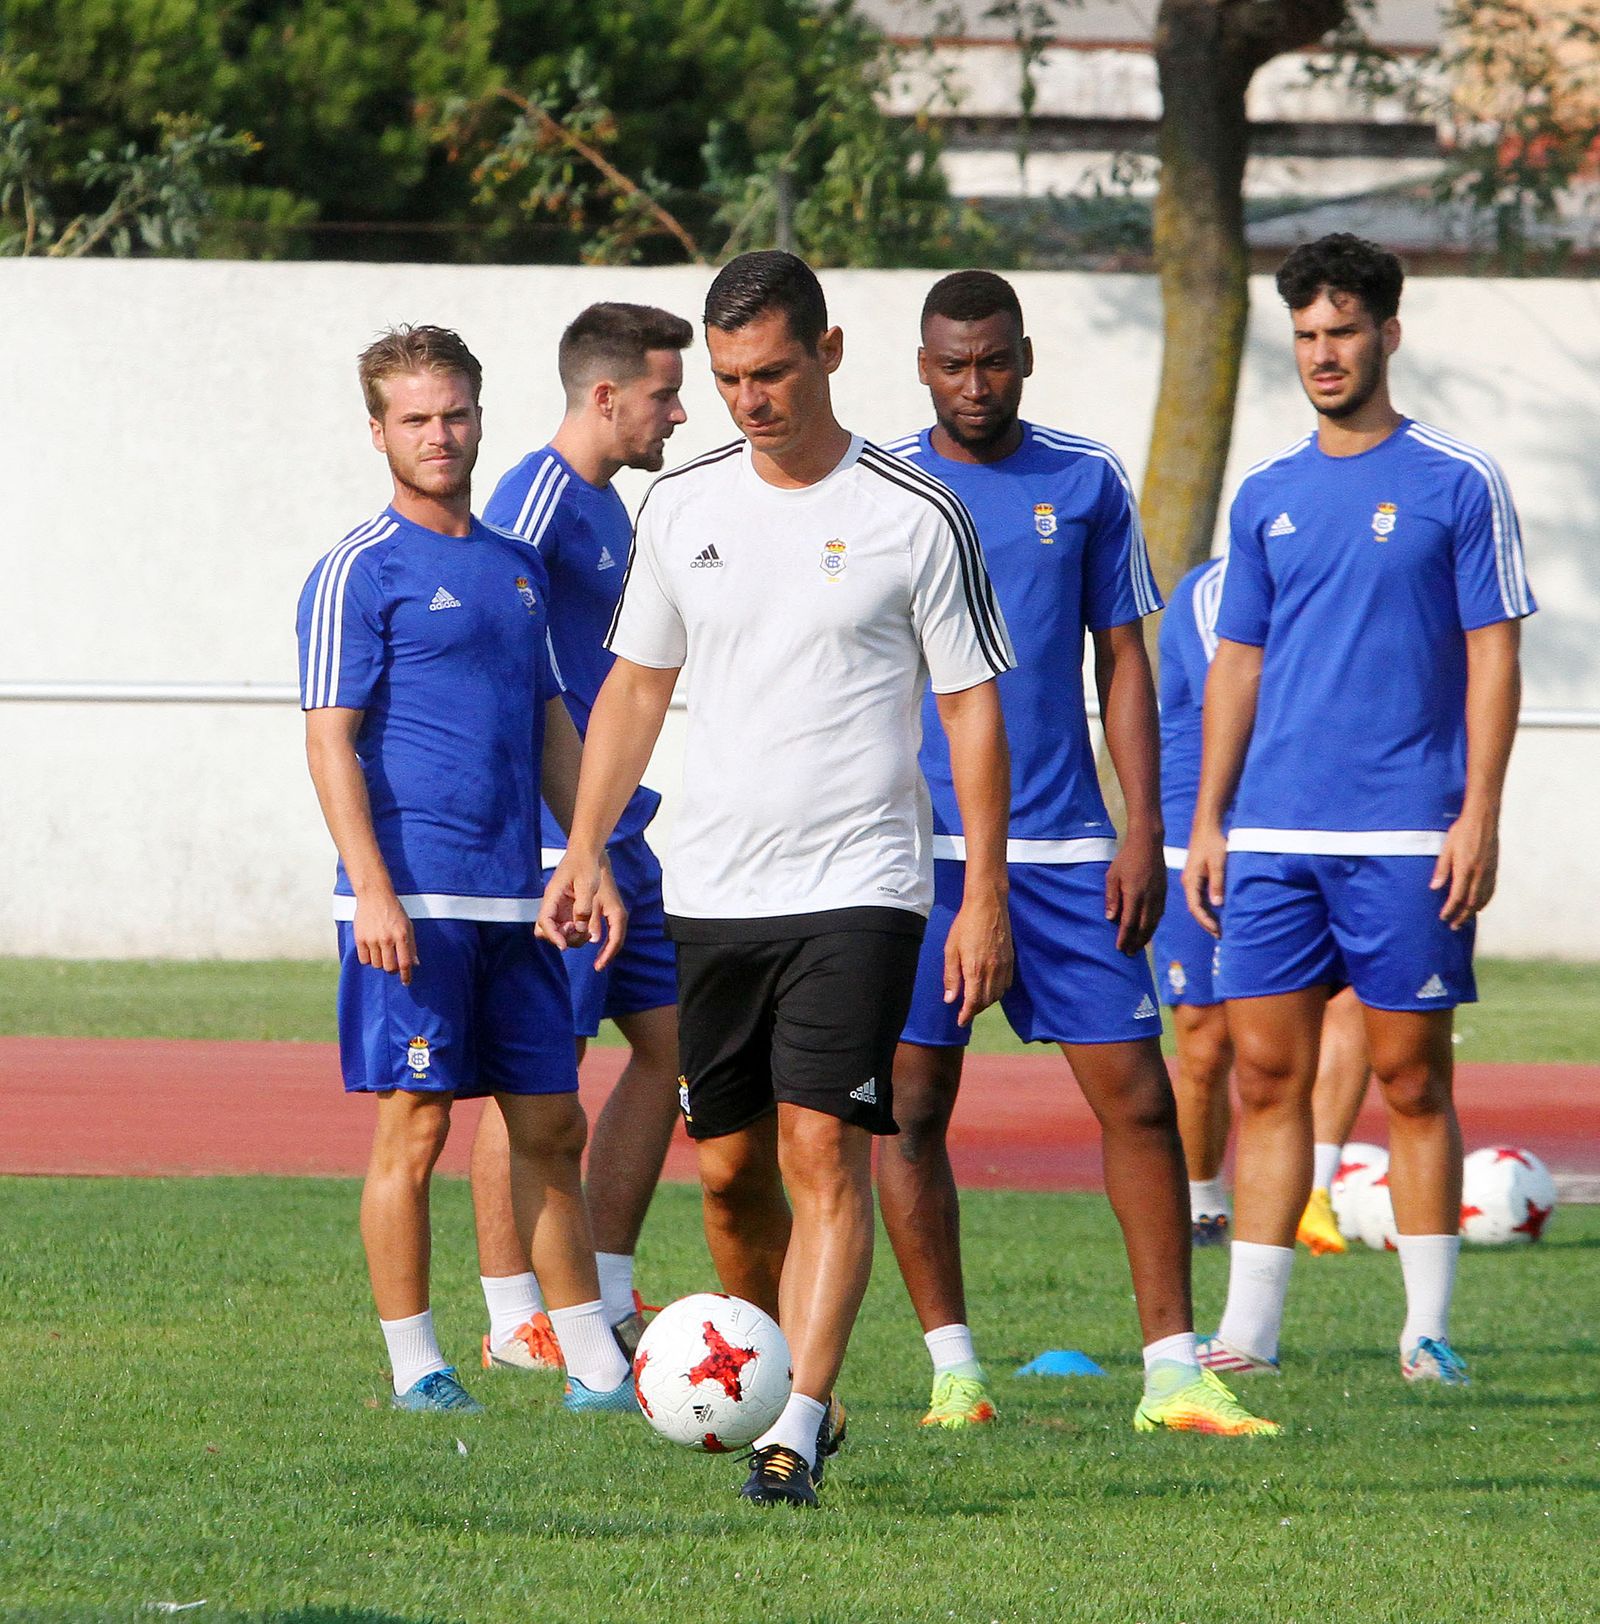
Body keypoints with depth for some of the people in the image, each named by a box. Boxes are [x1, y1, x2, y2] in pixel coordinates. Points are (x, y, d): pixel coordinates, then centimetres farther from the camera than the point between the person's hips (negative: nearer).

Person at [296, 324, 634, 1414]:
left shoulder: (517, 567, 16)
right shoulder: (359, 573, -4)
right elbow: (331, 741, -9)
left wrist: (591, 861, 14)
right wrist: (372, 893, -17)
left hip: (514, 902, 7)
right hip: (413, 902, -7)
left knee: (552, 1126, 8)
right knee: (416, 1125, -4)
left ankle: (594, 1366, 12)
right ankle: (416, 1368, 3)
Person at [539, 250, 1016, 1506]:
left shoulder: (916, 518, -4)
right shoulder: (682, 507, 8)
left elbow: (973, 708, -1)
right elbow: (636, 685, 16)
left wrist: (985, 899, -5)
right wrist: (585, 851, 8)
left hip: (856, 886, -4)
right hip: (712, 886, 5)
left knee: (823, 1147, -15)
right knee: (728, 1167, 8)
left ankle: (795, 1435, -19)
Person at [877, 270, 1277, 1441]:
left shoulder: (1089, 485, 7)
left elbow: (1123, 663, 9)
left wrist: (1144, 832, 1)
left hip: (1065, 849, 1)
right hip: (917, 849, -1)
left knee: (1138, 1095, -4)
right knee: (909, 1106, -1)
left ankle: (1172, 1372, 0)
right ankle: (954, 1369, 10)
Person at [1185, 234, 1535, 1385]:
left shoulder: (1457, 483, 0)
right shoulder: (1268, 497, 13)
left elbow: (1493, 654, -2)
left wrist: (1480, 815, -9)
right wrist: (1206, 823, 11)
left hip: (1407, 837, -4)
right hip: (1274, 837, 4)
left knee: (1413, 1081, 0)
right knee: (1267, 1076, 2)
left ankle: (1429, 1333, 7)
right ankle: (1248, 1331, 4)